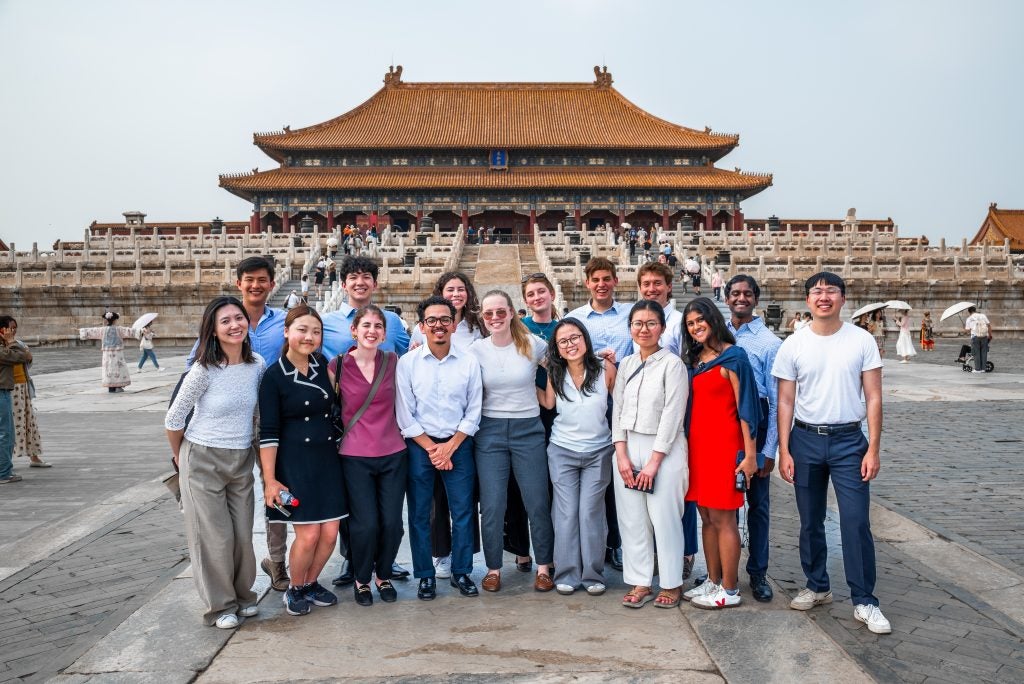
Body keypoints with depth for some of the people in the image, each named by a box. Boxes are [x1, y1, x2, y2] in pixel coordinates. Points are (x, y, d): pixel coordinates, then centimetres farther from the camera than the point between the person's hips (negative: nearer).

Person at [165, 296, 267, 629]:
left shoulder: (258, 364, -3)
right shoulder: (204, 370, -17)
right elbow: (174, 419, -6)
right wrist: (181, 457, 5)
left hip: (242, 461, 4)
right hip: (203, 461, -4)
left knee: (243, 534, 10)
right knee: (214, 536, 3)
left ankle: (242, 595, 31)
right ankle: (220, 605, 20)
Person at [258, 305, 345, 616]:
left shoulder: (323, 365, 6)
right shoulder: (274, 376, -8)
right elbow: (269, 432, -9)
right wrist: (269, 479, -12)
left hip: (327, 459, 5)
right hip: (294, 462, -5)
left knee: (330, 533, 4)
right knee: (308, 534, -5)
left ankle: (311, 583, 29)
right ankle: (295, 590, 22)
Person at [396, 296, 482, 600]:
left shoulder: (469, 362, -1)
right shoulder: (407, 363, -3)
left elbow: (473, 412, 1)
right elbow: (404, 415, -4)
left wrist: (450, 447, -6)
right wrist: (431, 448, -8)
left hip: (458, 445, 1)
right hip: (419, 446, 0)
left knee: (463, 511, 5)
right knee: (419, 514, 6)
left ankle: (461, 572, 21)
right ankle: (425, 575, 20)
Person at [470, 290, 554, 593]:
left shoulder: (532, 344, -2)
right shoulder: (476, 350, 0)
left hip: (528, 429, 0)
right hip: (490, 431, 0)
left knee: (538, 502, 4)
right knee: (492, 505, 1)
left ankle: (543, 567, 20)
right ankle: (493, 568, 18)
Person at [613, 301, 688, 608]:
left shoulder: (672, 364, -6)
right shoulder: (626, 365, 10)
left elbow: (672, 414, -10)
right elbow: (617, 409, 9)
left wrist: (654, 461, -12)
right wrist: (621, 454, -2)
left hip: (664, 449, -5)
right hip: (628, 448, 5)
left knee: (665, 518, -1)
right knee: (632, 519, 6)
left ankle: (671, 584, 15)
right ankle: (640, 583, 16)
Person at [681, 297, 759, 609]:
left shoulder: (732, 356, -7)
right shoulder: (693, 359, 14)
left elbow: (745, 407, -11)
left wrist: (749, 454, -14)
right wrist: (687, 444, 13)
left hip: (723, 445, -7)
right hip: (697, 444, 7)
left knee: (722, 519, -2)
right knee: (706, 517, 12)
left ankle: (729, 590, 7)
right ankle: (713, 581, 22)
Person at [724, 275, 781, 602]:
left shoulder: (769, 342, -4)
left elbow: (776, 400, -4)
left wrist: (770, 449, -8)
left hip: (754, 428, -2)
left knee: (758, 503, 7)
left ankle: (758, 572, 21)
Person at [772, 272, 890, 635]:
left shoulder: (862, 341, -2)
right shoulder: (793, 346, 0)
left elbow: (873, 398, -1)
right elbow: (785, 402, 2)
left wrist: (873, 449, -6)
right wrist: (784, 451, -2)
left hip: (849, 440, -1)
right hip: (805, 440, 2)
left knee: (856, 522, -5)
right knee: (810, 521, 12)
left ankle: (864, 601, 7)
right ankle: (817, 586, 28)